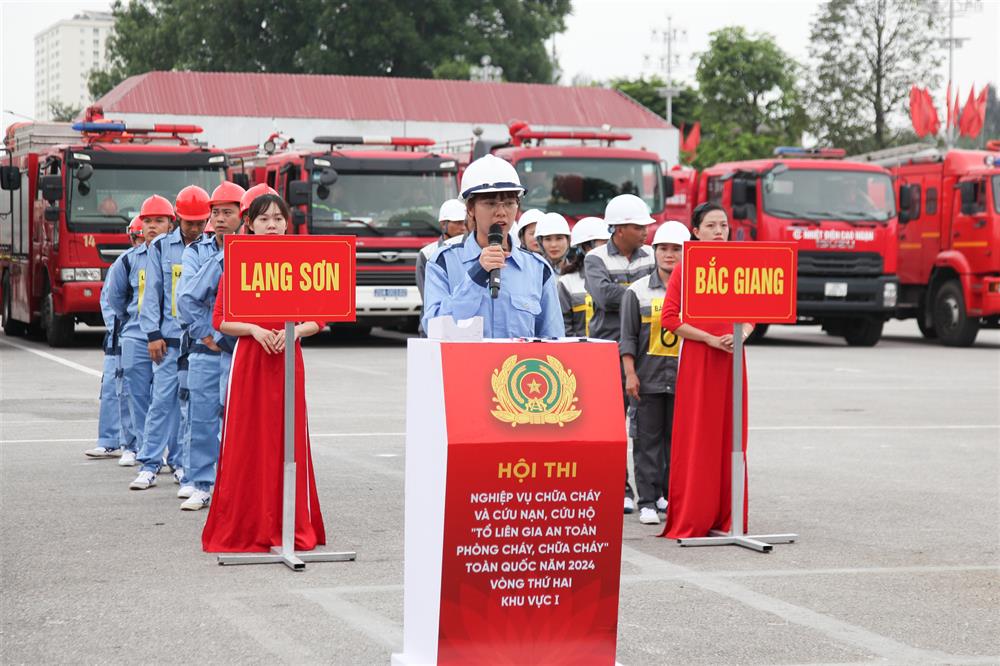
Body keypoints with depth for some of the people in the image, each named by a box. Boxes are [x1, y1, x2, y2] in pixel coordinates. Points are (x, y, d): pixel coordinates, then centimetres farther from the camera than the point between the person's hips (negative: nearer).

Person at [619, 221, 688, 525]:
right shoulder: (638, 291, 5)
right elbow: (628, 337, 3)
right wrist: (630, 374, -5)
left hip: (684, 379, 1)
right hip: (648, 378, -1)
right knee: (648, 440, 1)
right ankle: (648, 502, 5)